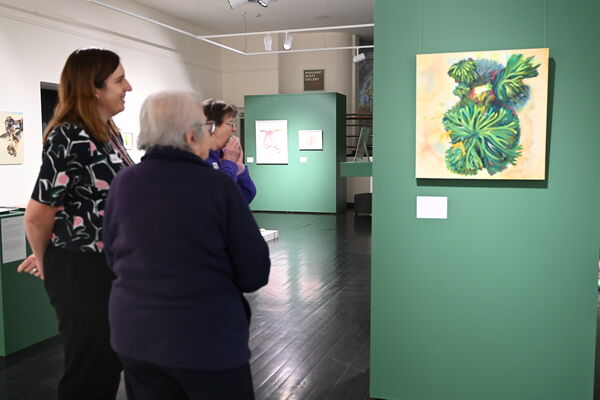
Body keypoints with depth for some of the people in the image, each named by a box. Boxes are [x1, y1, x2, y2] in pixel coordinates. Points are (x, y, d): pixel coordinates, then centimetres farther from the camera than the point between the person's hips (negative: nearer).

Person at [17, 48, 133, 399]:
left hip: (112, 264, 8)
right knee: (90, 370, 6)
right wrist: (46, 263, -1)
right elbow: (38, 214, -20)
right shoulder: (70, 139, -19)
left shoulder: (110, 135, 9)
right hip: (81, 269, -8)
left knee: (112, 363, 20)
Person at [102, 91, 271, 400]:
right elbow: (255, 273, -10)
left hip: (133, 333, 5)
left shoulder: (122, 183, -2)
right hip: (205, 337, -5)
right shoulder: (217, 185, -15)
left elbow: (113, 259, 10)